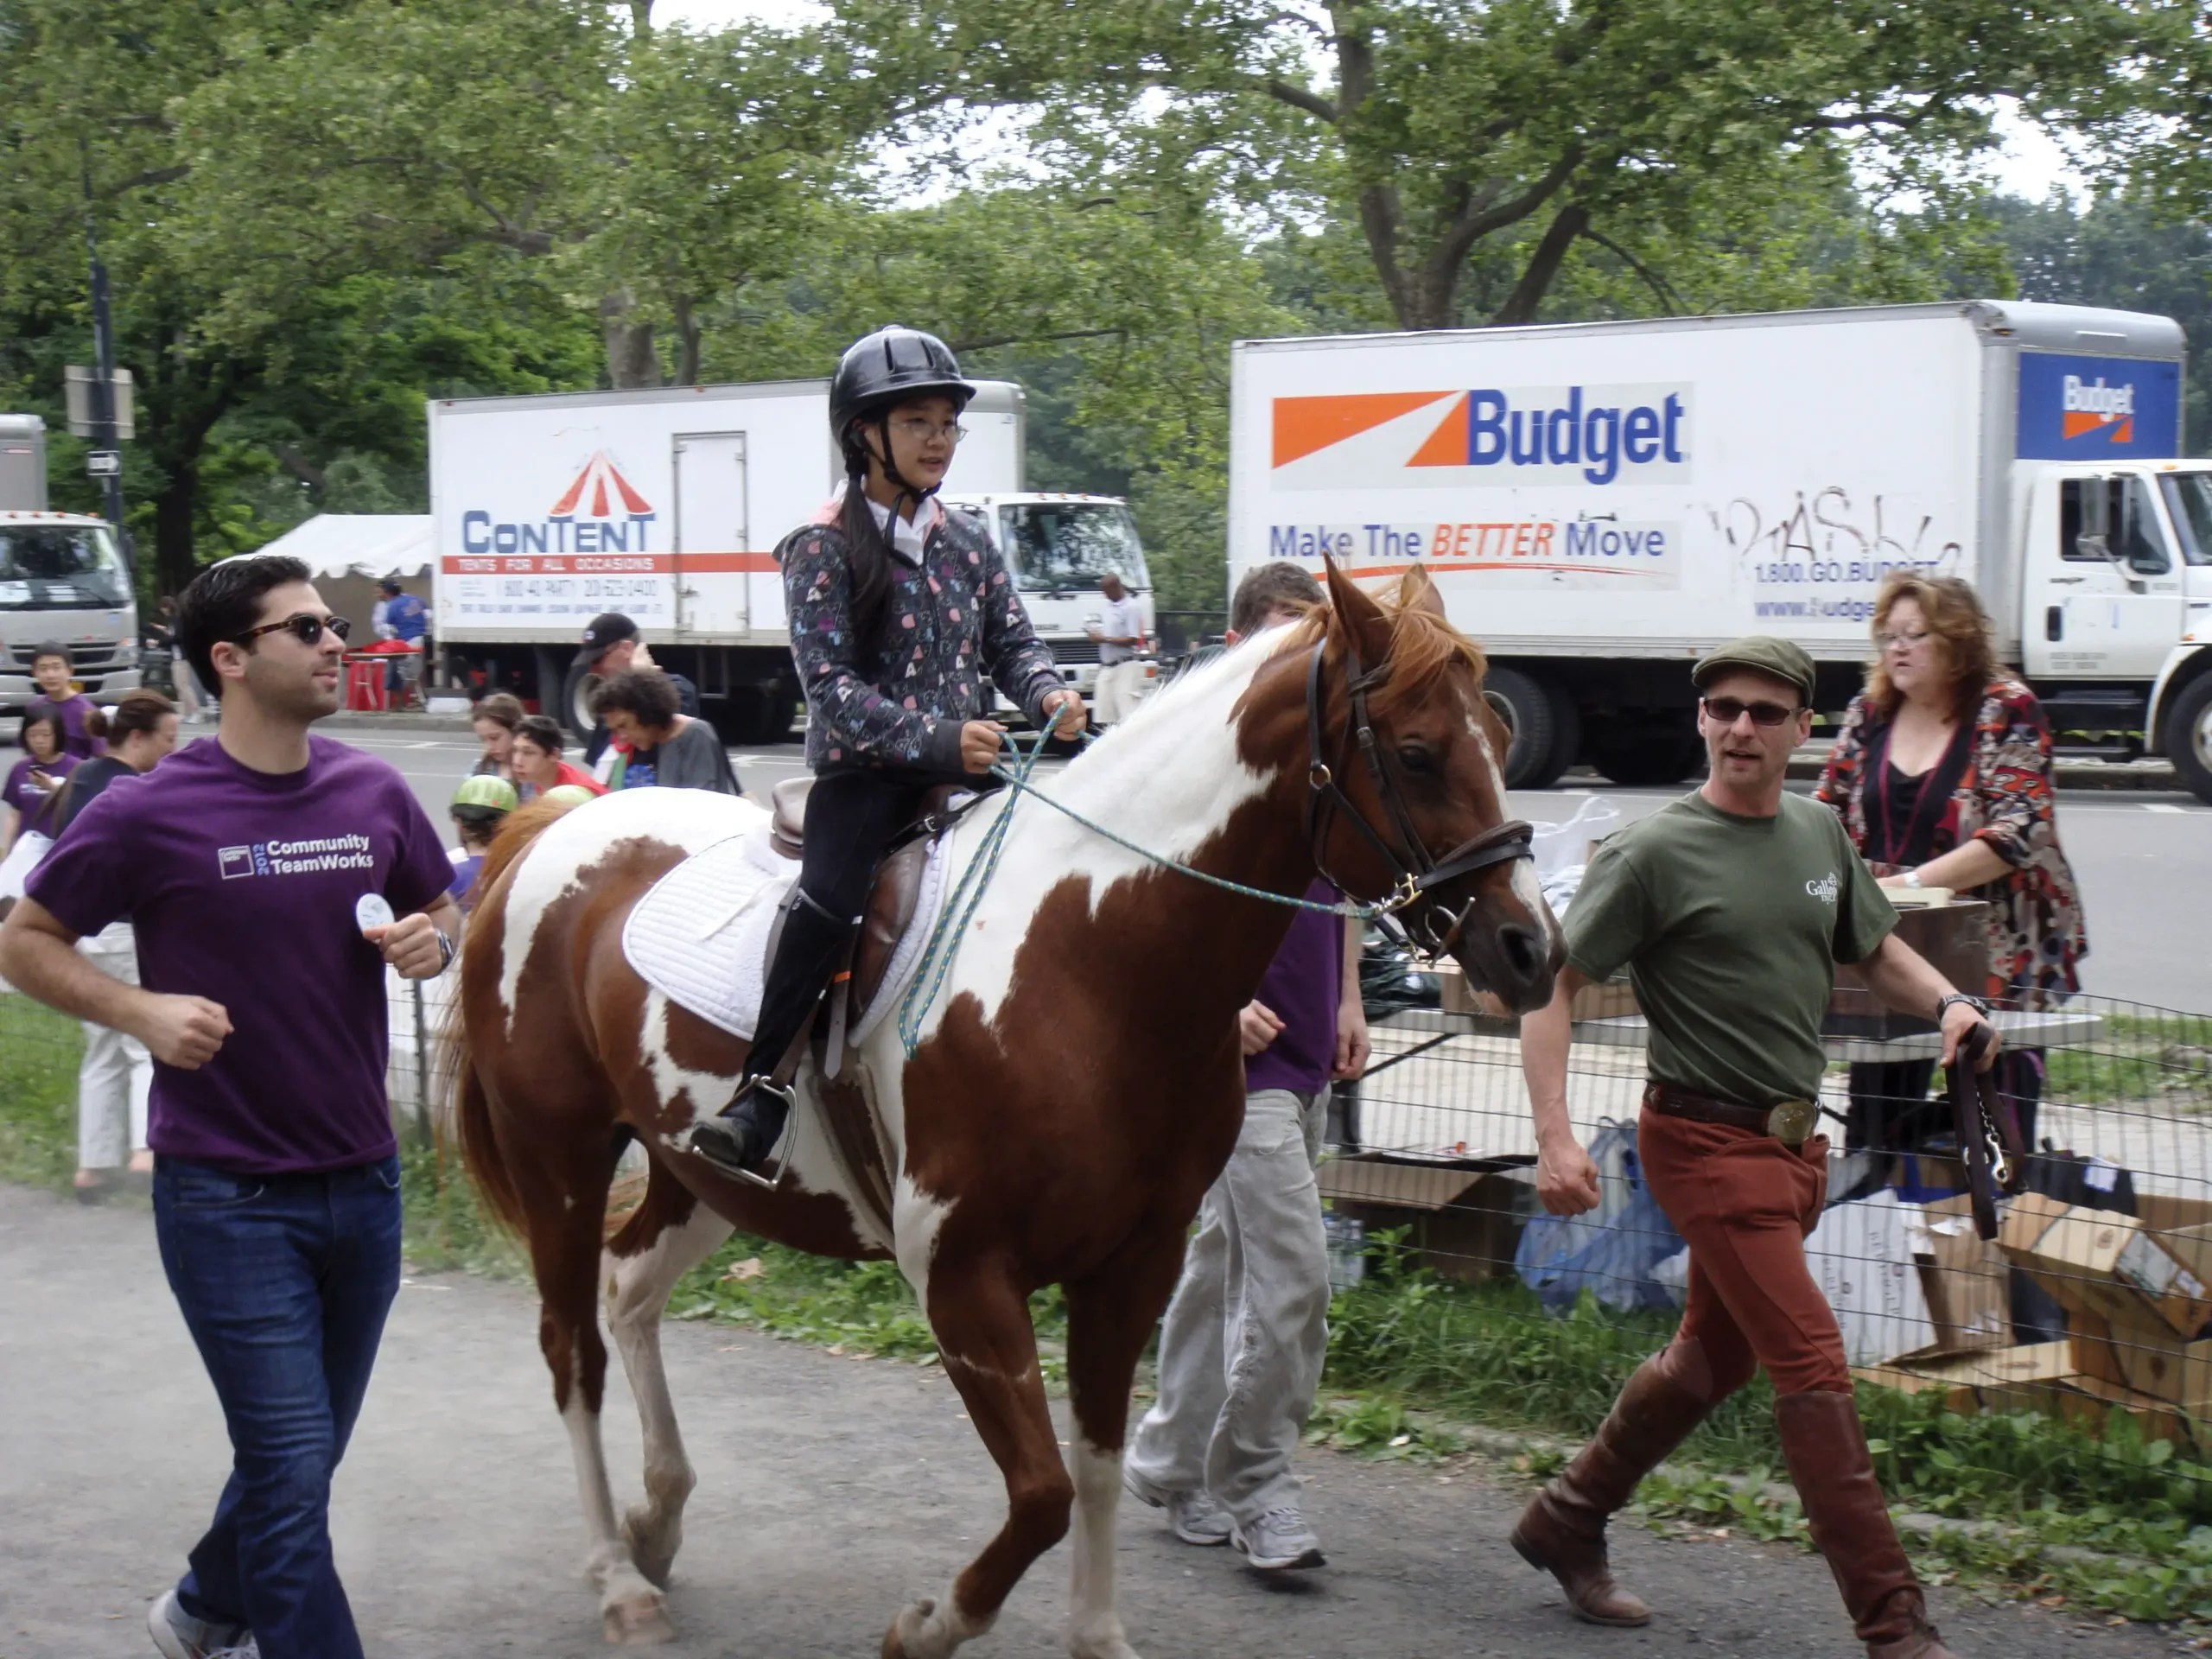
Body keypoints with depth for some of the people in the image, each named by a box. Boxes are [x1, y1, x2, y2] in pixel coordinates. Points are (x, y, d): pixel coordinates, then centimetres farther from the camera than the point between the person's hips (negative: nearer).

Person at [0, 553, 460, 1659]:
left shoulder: (374, 793, 2)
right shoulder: (150, 813, -12)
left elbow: (440, 911, 17)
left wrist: (432, 940, -6)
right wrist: (141, 1011, -17)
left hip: (362, 1182, 6)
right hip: (227, 1195, -5)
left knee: (306, 1449, 20)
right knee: (290, 1464, -6)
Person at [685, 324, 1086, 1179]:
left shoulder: (967, 543, 14)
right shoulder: (826, 547, -3)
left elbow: (1012, 642, 17)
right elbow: (830, 682, -11)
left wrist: (1048, 695, -7)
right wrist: (933, 738, -23)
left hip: (964, 768, 6)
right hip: (863, 771, -6)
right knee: (828, 897, -28)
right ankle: (760, 1094, -24)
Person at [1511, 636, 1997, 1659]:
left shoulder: (1819, 835, 9)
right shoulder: (1655, 853, -11)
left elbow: (1874, 951, 24)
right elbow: (1551, 985, -11)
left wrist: (1947, 1002, 2)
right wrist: (1554, 1136, -21)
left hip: (1792, 1141, 8)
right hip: (1707, 1140, -8)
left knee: (1712, 1357, 18)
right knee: (1814, 1366, -11)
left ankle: (1565, 1524, 37)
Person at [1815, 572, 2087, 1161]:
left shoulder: (2006, 711, -8)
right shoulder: (1870, 713, 8)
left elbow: (2017, 834, -18)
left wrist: (1910, 881, -24)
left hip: (1995, 954, -5)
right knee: (1877, 1126, 6)